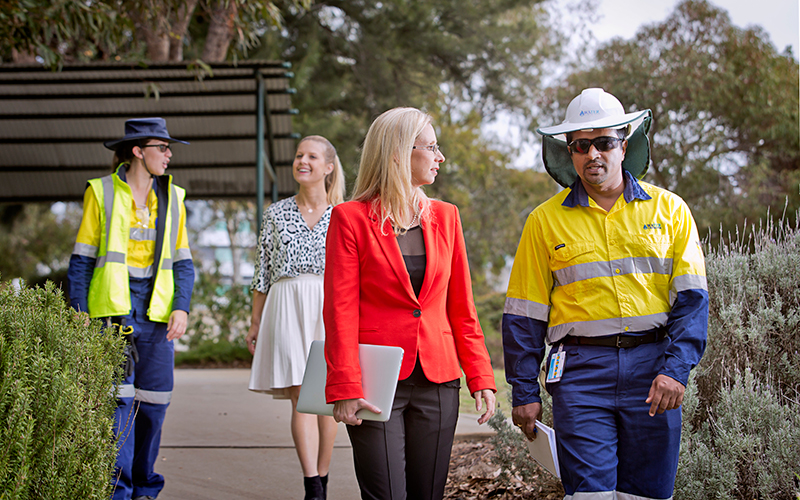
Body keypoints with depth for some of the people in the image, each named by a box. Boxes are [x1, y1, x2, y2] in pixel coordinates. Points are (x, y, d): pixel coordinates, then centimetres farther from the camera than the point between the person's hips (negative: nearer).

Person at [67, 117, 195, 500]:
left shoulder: (172, 198, 12)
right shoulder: (102, 192, 2)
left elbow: (182, 262, 12)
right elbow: (82, 259, 2)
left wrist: (182, 307, -2)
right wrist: (79, 312, -6)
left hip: (156, 310, 3)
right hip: (112, 306, -3)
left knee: (154, 402, 2)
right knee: (118, 397, -10)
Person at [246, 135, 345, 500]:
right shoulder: (276, 214, 11)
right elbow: (263, 273, 13)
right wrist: (255, 323, 10)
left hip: (331, 308, 0)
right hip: (287, 307, 0)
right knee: (302, 395, -9)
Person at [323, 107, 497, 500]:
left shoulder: (444, 217, 11)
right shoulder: (351, 218, -3)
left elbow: (461, 306, 12)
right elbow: (340, 310, -7)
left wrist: (480, 377, 4)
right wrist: (345, 389, -15)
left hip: (437, 382, 4)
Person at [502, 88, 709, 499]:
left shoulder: (668, 209, 7)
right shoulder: (546, 220, 6)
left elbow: (691, 298, 3)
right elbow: (524, 315, 7)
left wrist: (675, 369, -10)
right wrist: (524, 392, 4)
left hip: (654, 370, 1)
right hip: (580, 372, -1)